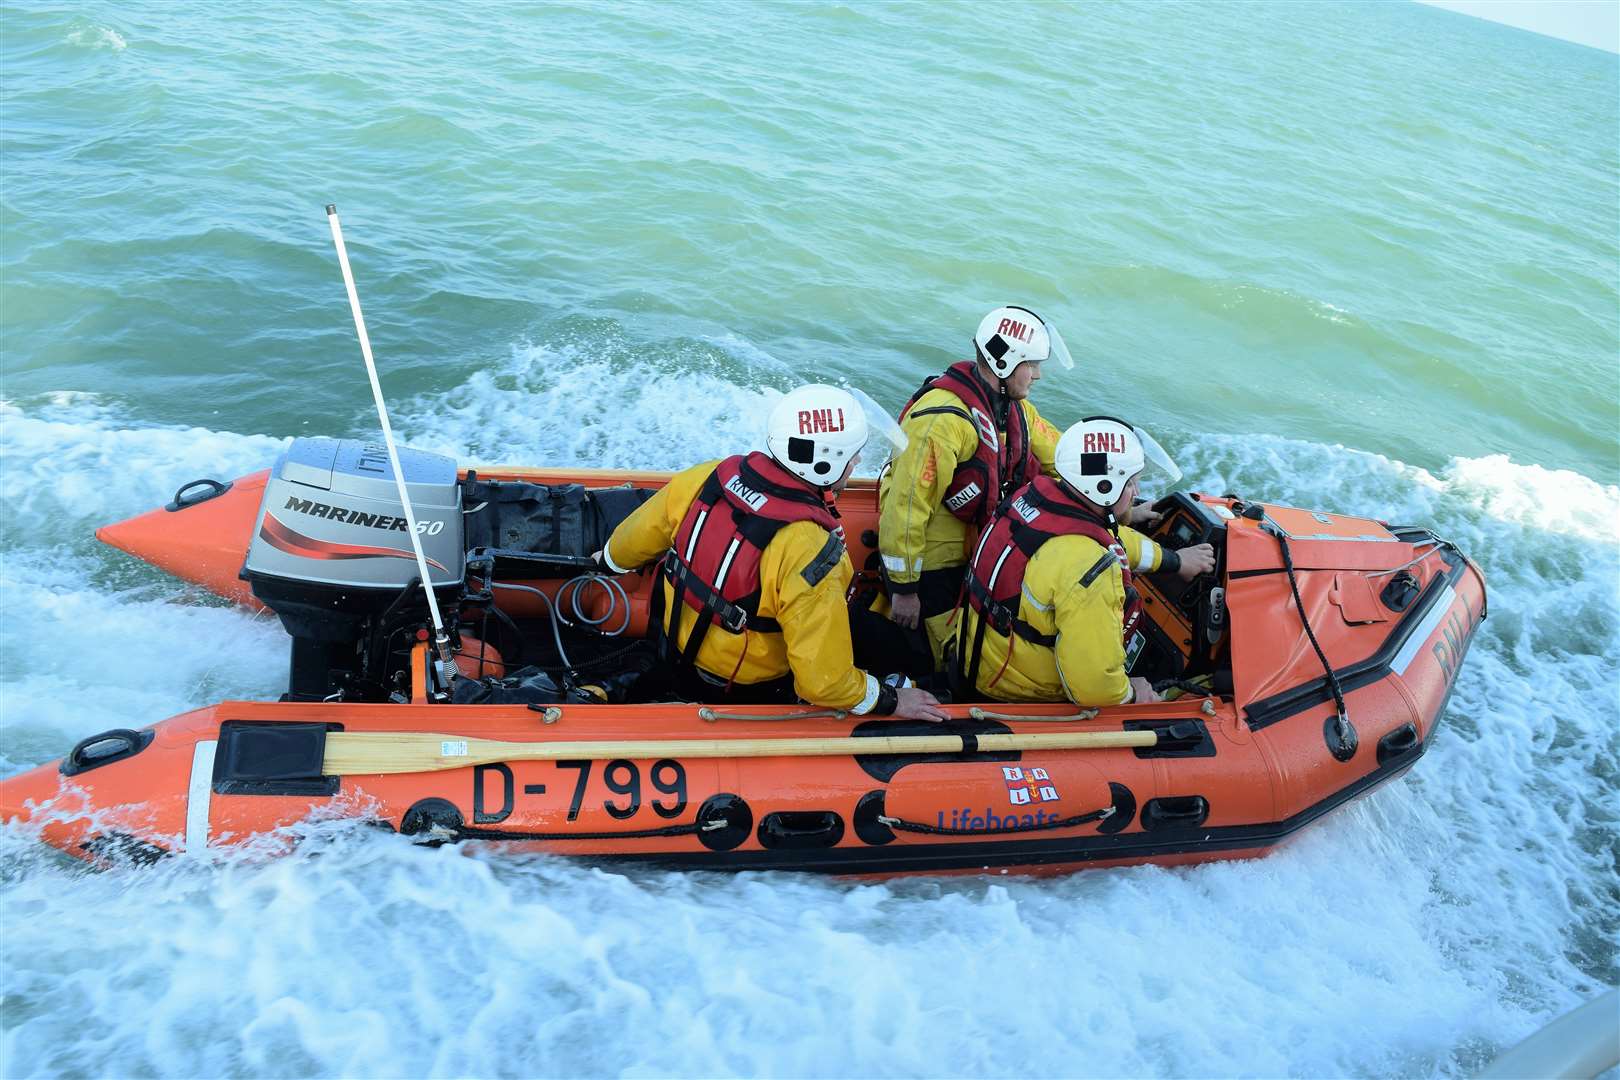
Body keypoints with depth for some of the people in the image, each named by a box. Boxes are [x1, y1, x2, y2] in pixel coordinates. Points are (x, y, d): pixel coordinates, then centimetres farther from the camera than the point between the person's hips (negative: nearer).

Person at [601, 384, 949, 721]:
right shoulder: (811, 553, -35)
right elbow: (823, 682, -31)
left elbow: (632, 541, 2)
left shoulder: (708, 476, -17)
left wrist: (610, 560, 24)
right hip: (745, 695, -6)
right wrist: (890, 701, -13)